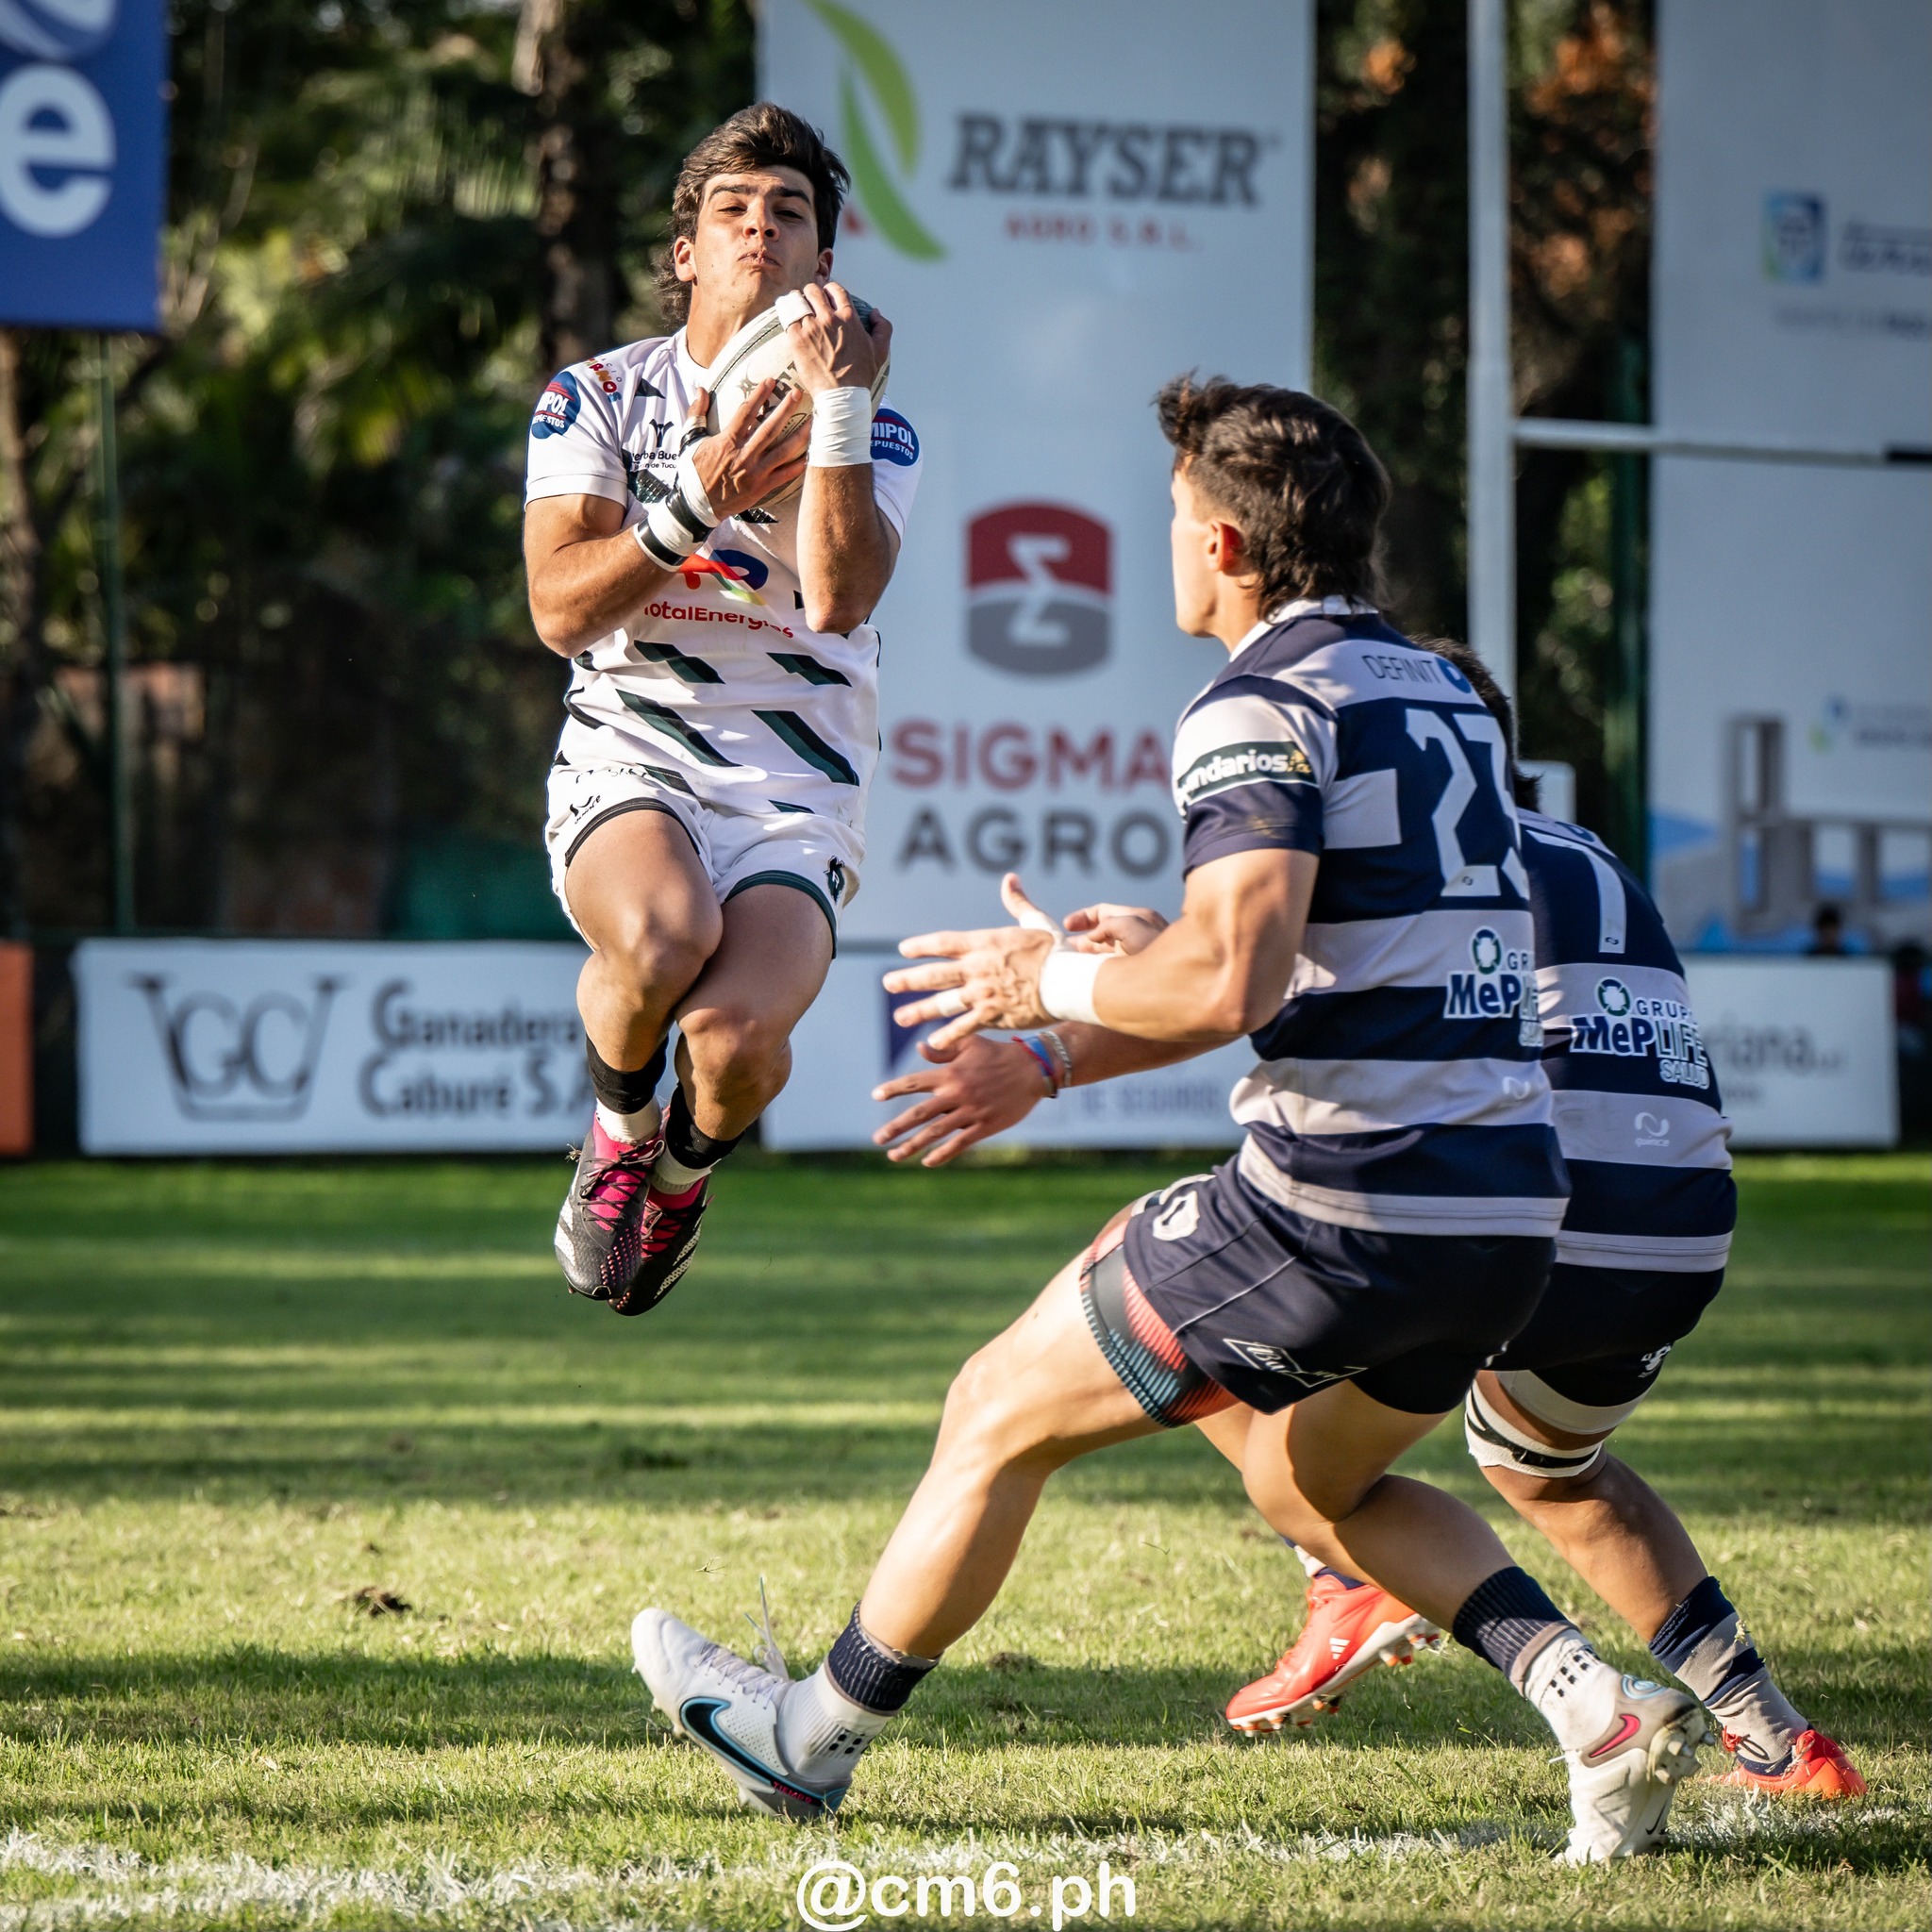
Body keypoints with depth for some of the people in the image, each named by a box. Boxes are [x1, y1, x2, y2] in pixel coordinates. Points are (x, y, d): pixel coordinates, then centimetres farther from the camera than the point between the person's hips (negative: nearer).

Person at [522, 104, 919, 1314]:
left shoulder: (874, 431, 8)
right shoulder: (598, 397, 8)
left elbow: (839, 596, -12)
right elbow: (559, 609, -4)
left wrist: (838, 403, -19)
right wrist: (696, 500, -17)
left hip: (798, 793, 1)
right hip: (628, 759, -1)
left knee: (737, 1030, -28)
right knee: (662, 939, -36)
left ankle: (687, 1165, 12)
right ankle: (618, 1129, -1)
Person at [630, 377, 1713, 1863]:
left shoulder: (1262, 707, -11)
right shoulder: (1444, 693, 17)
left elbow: (1226, 979, -24)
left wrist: (1052, 981, -4)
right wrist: (1053, 1060, 27)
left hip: (1335, 1208, -8)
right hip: (1507, 1210, 8)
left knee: (999, 1417, 11)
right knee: (1311, 1482, 30)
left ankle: (815, 1739, 26)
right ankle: (1598, 1707, 10)